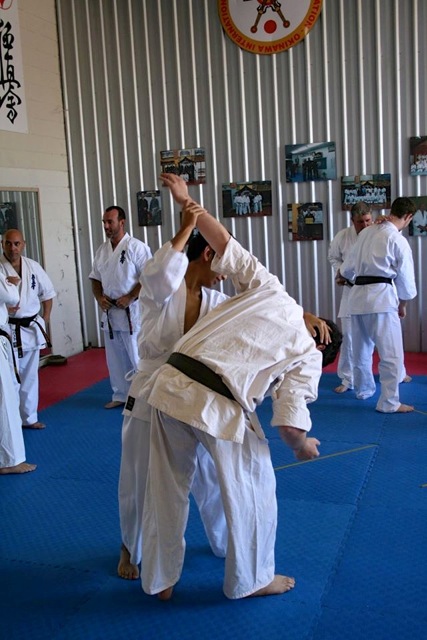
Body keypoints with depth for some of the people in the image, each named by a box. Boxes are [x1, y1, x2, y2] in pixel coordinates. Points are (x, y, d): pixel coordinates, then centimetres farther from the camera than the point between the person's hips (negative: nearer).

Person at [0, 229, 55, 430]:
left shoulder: (33, 266, 2)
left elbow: (47, 293, 13)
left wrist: (45, 319, 7)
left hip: (32, 328, 5)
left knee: (30, 375, 16)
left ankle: (28, 417, 30)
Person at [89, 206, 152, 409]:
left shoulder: (136, 247, -11)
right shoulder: (102, 250, 10)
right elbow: (95, 278, 16)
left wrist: (130, 298, -19)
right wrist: (99, 297, -2)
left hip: (132, 311, -7)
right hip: (109, 312, 7)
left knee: (137, 357, -2)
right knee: (115, 358, 15)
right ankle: (120, 395, 29)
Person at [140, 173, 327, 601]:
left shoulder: (268, 290, 16)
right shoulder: (308, 356, 9)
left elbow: (224, 243, 10)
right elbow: (290, 426, 0)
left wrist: (187, 203, 20)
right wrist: (304, 447, 22)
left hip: (170, 383, 4)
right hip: (219, 407, -4)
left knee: (166, 488, 20)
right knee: (252, 489, 21)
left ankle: (160, 580, 38)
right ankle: (251, 579, 39)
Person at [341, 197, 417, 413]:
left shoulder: (366, 233, 12)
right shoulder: (398, 241, -5)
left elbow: (347, 269, 18)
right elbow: (406, 279, 1)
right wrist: (402, 305, 18)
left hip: (358, 295, 7)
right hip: (381, 297, -7)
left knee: (361, 348, 20)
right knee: (392, 353, -2)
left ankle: (364, 389, 38)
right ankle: (389, 402, 0)